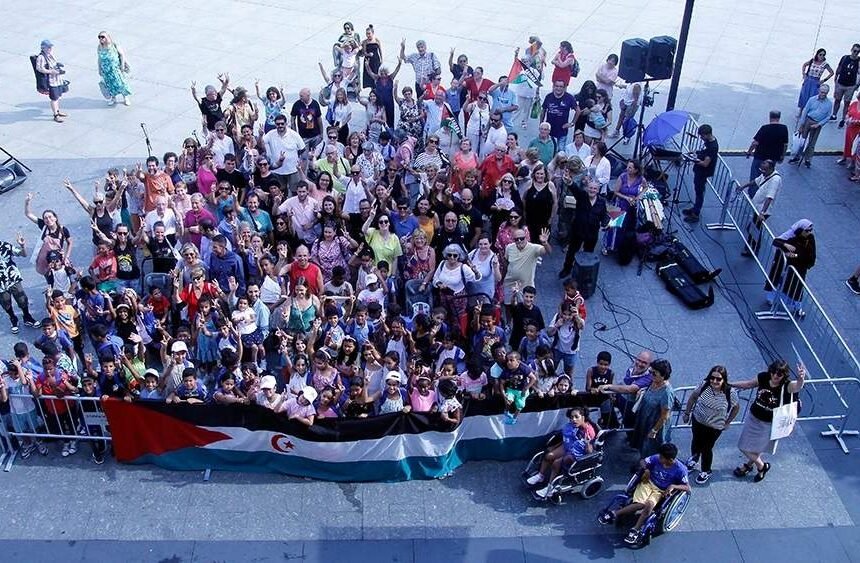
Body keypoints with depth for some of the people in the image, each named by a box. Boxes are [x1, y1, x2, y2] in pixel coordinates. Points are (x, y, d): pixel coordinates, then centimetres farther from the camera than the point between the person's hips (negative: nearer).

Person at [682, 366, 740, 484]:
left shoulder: (730, 392, -27)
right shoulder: (705, 385, -22)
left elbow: (736, 407, -7)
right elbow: (693, 397, -4)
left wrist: (727, 422, -2)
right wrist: (687, 413, 3)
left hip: (715, 427, -2)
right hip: (697, 421, 2)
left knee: (707, 448, 14)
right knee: (696, 442, 26)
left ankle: (706, 471, 42)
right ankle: (694, 458, 59)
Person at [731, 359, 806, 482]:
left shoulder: (787, 385, -26)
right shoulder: (763, 377, -15)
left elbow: (798, 386, -50)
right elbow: (748, 384, 4)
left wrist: (801, 378, -73)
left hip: (770, 424, -4)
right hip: (753, 418, 4)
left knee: (758, 449, 11)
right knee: (743, 447, 18)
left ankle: (749, 464, 44)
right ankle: (762, 466, 44)